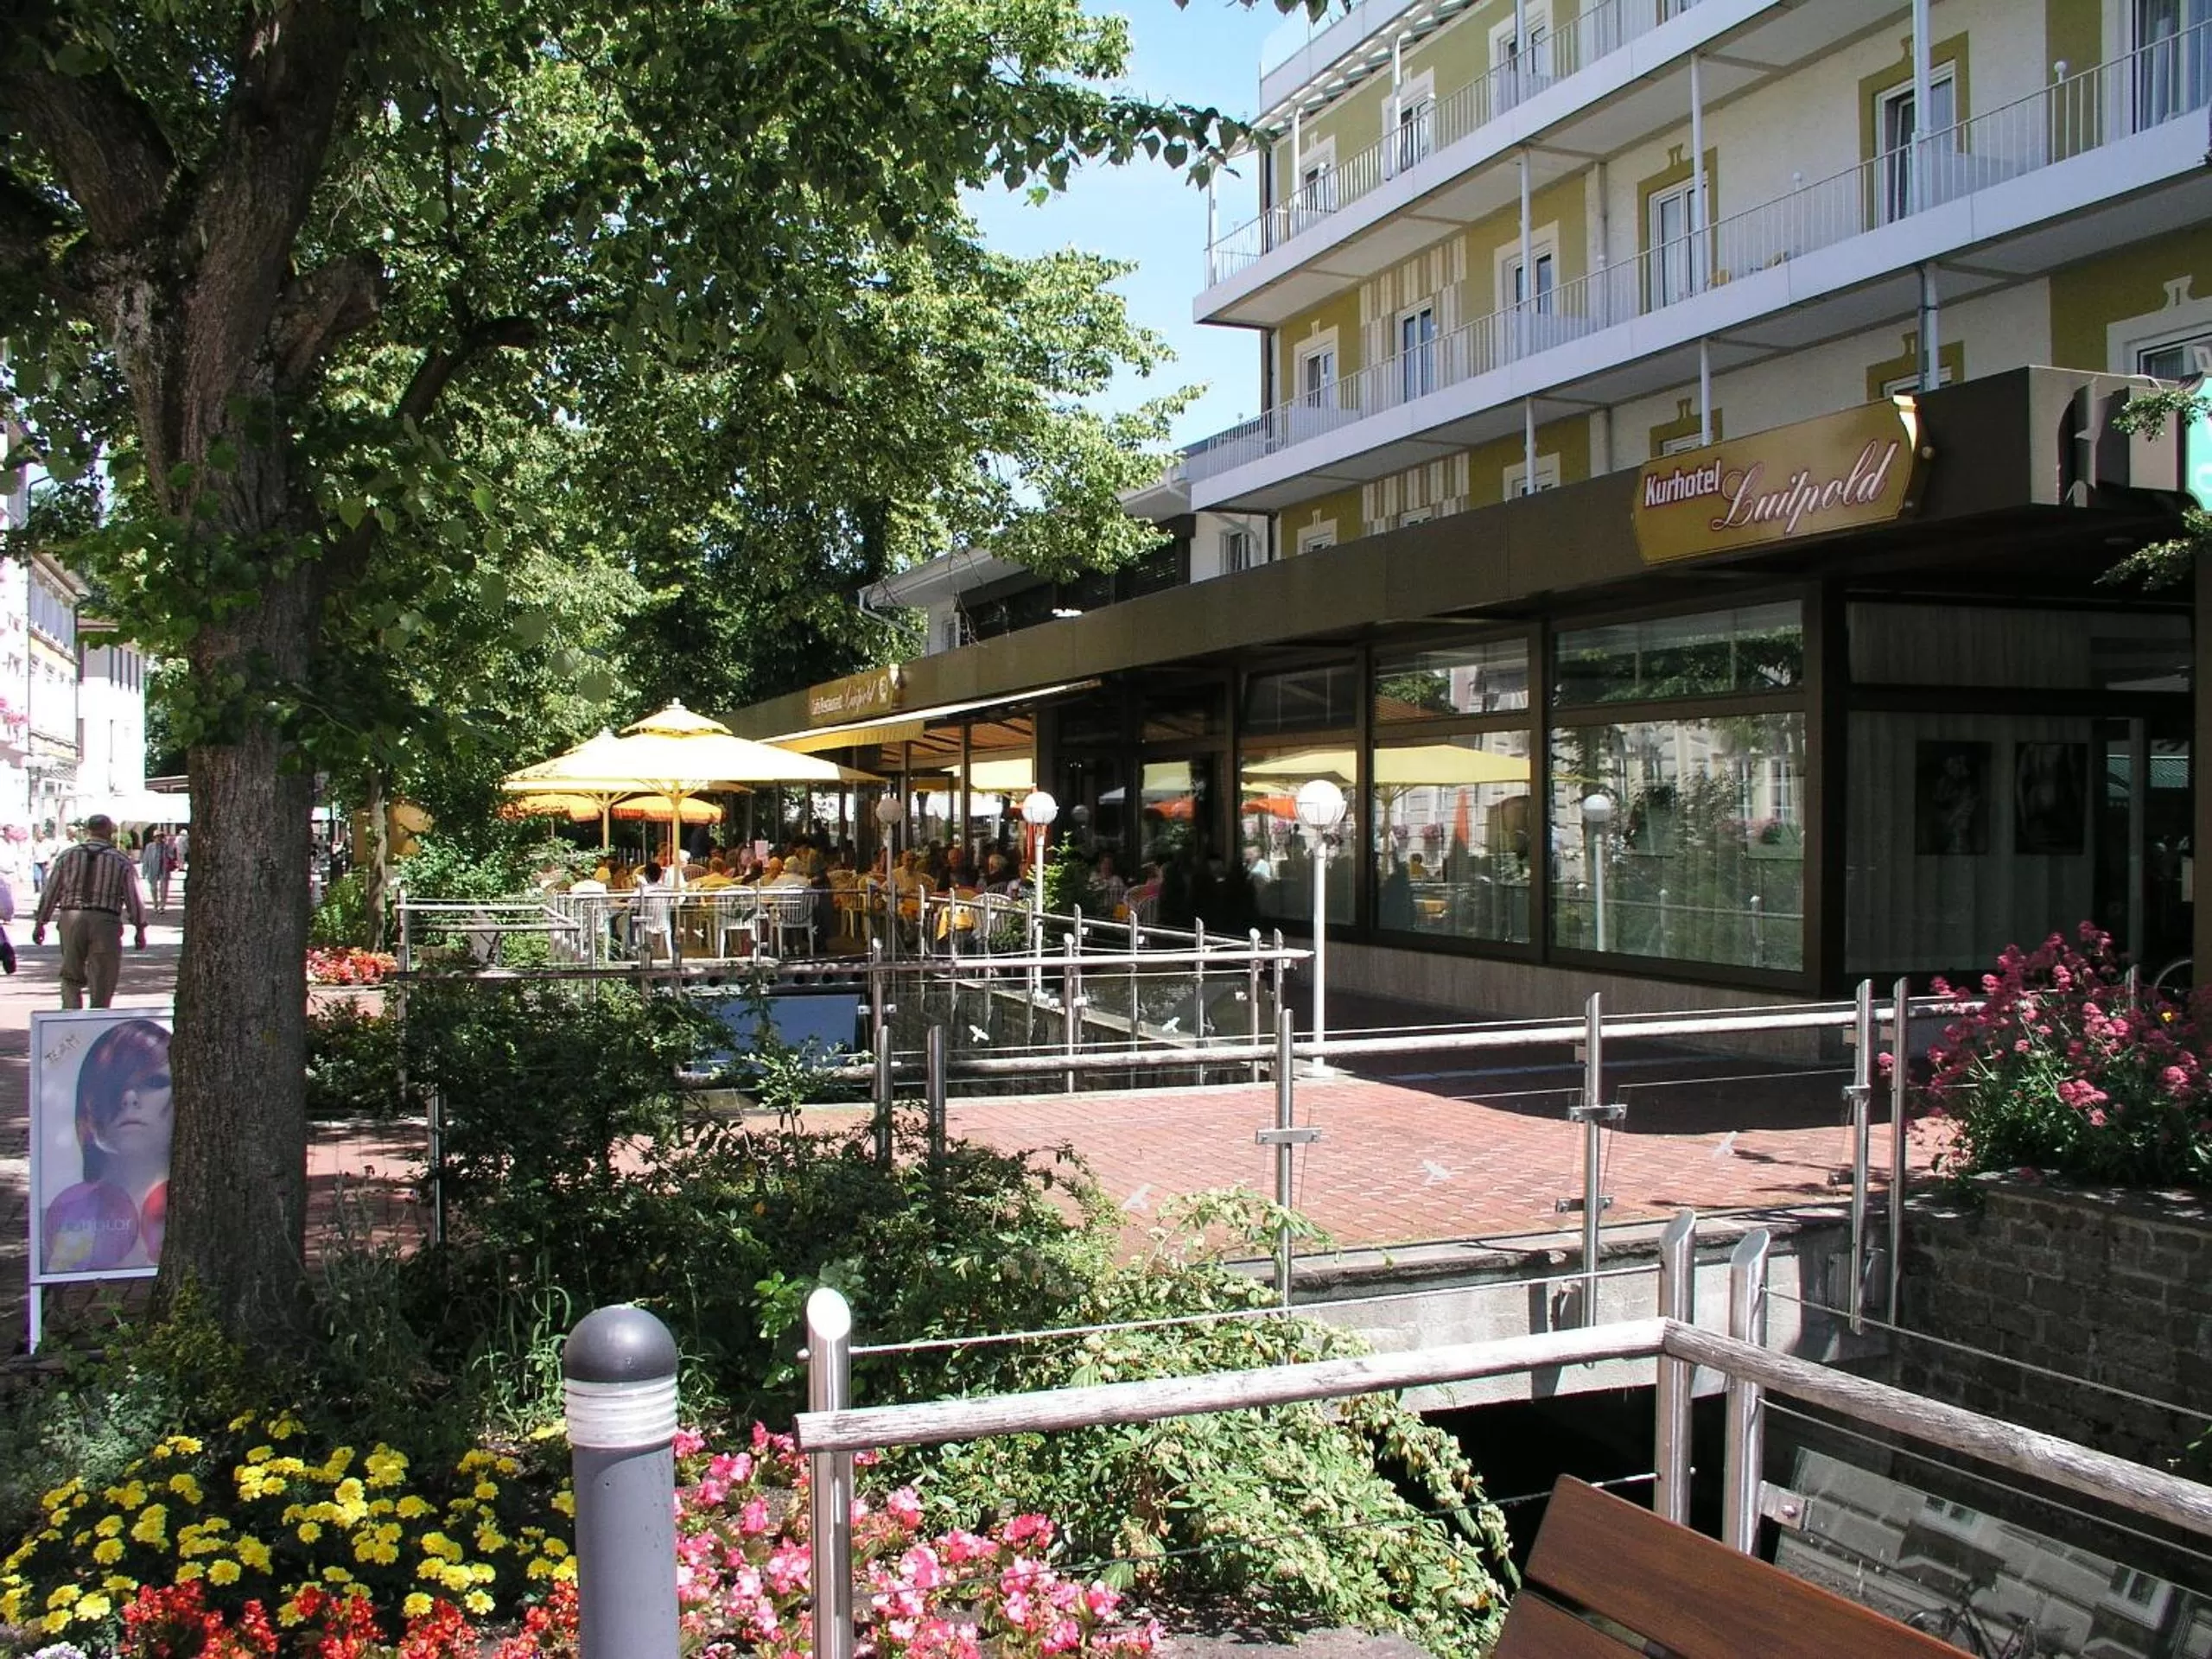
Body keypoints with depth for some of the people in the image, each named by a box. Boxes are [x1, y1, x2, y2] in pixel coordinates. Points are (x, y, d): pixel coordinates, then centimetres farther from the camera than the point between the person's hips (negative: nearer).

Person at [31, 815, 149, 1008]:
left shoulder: (67, 856, 7)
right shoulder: (122, 862, 3)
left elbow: (50, 892, 8)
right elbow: (135, 898, 4)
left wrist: (40, 923, 15)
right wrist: (140, 929, 13)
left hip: (71, 920, 2)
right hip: (106, 922, -2)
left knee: (71, 977, 12)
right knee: (102, 983, 5)